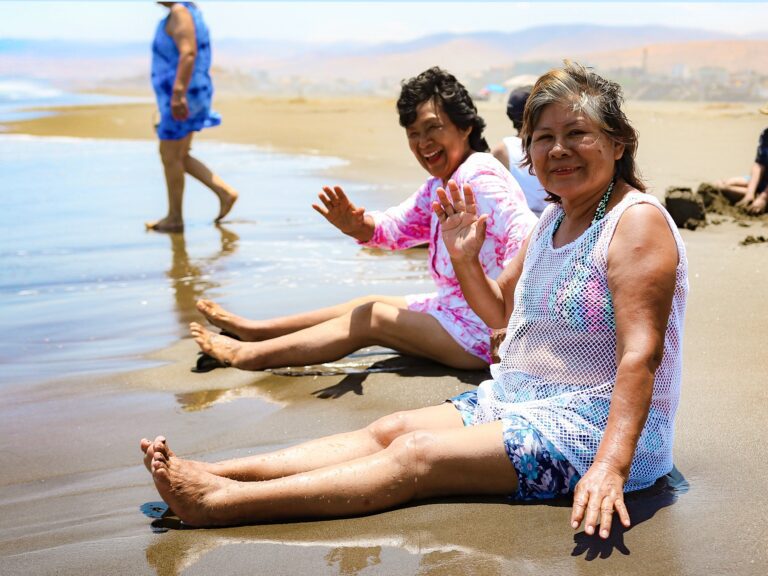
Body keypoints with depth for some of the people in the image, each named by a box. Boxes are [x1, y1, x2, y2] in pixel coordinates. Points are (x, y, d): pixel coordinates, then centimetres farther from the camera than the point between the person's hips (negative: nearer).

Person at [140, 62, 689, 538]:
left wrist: (610, 467, -36)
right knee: (390, 429, -7)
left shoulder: (637, 221, -15)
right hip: (518, 400, 9)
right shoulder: (555, 217, 13)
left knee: (418, 455, -22)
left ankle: (220, 502, -27)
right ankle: (211, 474, -14)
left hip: (601, 422, -8)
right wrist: (464, 256, 2)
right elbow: (501, 310, 22)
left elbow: (640, 356, -25)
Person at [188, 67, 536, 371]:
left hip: (485, 331, -10)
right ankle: (254, 330, 27)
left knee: (370, 318, -4)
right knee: (370, 305, 15)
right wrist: (358, 226, -16)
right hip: (458, 309, 10)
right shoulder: (439, 185, 12)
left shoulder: (479, 179, -21)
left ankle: (252, 355, 8)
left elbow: (527, 237, -33)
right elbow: (398, 226, 7)